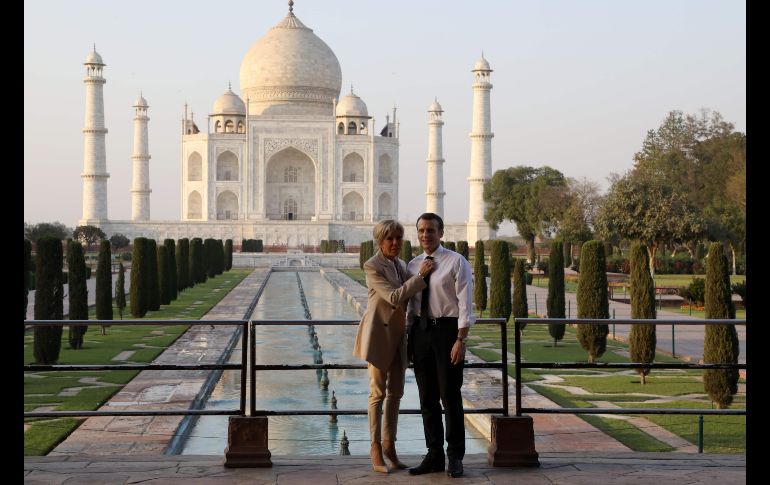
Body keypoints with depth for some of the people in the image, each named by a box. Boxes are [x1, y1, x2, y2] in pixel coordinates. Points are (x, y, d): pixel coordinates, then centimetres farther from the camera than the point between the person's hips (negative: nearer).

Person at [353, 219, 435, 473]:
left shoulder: (401, 265, 11)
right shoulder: (372, 266, -12)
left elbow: (408, 299, 20)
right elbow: (394, 297, -21)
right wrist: (420, 275, -20)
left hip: (398, 334, 7)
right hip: (379, 333, -7)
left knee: (395, 392, 9)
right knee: (378, 393, -2)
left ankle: (389, 445, 16)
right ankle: (375, 447, 5)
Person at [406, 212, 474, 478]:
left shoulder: (456, 262, -5)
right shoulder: (413, 265, 11)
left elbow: (464, 303, -10)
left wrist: (461, 340, -17)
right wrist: (410, 340, 12)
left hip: (447, 329, -5)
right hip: (420, 331, 5)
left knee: (450, 395, -1)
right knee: (427, 398, 9)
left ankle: (455, 457, 11)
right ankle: (434, 455, 18)